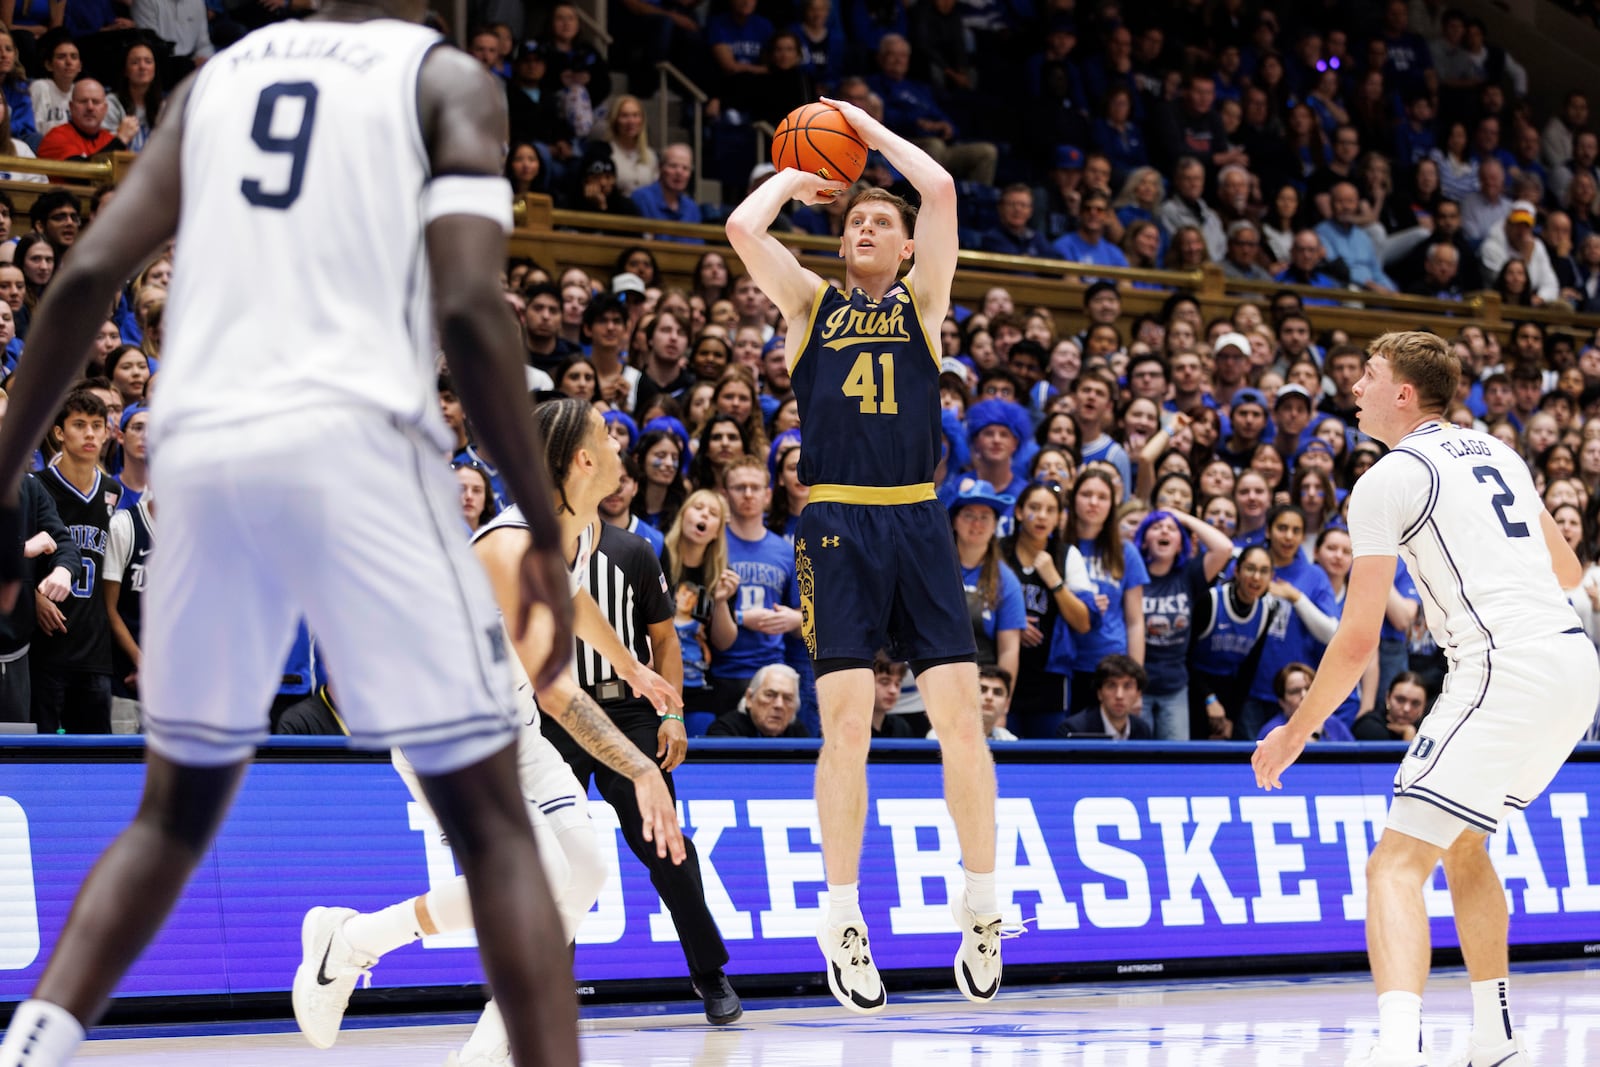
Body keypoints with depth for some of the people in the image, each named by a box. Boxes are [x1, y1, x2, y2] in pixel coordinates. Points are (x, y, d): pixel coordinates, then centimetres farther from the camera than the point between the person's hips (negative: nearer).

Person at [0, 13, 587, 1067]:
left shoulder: (215, 78, 20)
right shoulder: (449, 81, 8)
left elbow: (89, 275, 8)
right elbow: (469, 308, -7)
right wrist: (545, 531, -4)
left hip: (201, 455, 4)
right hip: (354, 444, -4)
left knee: (174, 816, 20)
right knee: (494, 825, 1)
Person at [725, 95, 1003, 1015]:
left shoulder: (921, 301, 14)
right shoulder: (812, 304, 14)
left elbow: (942, 190, 1)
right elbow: (743, 228, -2)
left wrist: (869, 127, 12)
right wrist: (795, 177, 15)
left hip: (918, 524, 1)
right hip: (837, 527, -1)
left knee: (960, 713, -5)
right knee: (848, 722, -8)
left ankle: (982, 905, 7)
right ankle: (844, 920, 1)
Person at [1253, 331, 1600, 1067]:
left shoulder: (1388, 480, -3)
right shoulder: (1496, 452, 20)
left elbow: (1359, 639, -4)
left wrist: (1295, 733, 7)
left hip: (1506, 669, -8)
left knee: (1396, 863, -13)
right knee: (1462, 843, 26)